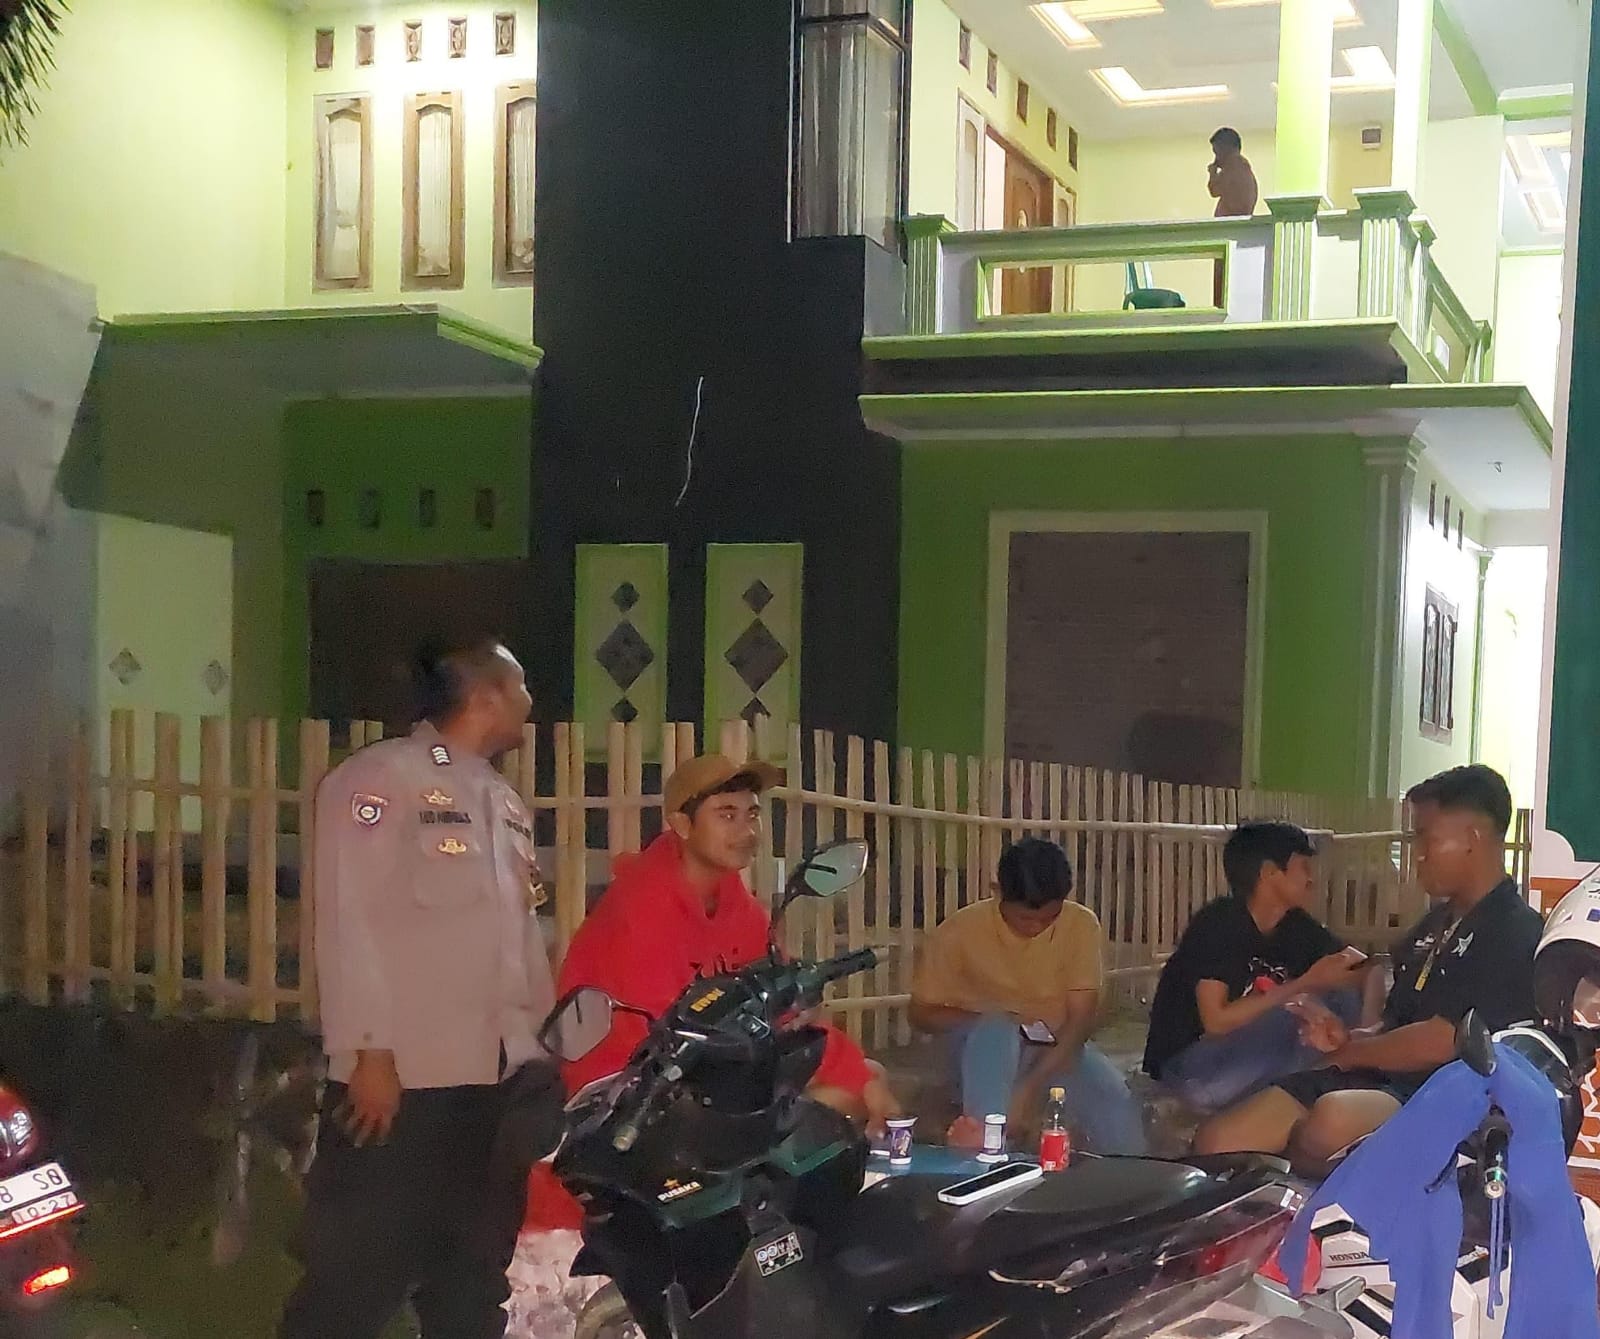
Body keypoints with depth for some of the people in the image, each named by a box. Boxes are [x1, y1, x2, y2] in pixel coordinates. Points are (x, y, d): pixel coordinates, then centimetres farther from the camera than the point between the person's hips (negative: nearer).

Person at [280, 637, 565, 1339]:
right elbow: (353, 920, -14)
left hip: (497, 1076, 8)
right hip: (403, 1075, -8)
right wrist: (371, 1050, -19)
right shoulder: (380, 778, -7)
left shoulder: (503, 801, 19)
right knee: (358, 1274, -3)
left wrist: (540, 1042, 13)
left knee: (473, 1273, 15)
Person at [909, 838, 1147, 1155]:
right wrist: (995, 1021, -22)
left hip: (1060, 1047, 1)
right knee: (996, 1032, -37)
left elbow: (1082, 1018, -15)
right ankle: (982, 1145, -45)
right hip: (984, 1045, -1)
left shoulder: (1081, 925, -11)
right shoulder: (958, 932, -15)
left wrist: (1032, 1087, -29)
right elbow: (922, 1013, -5)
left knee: (1115, 1104, -29)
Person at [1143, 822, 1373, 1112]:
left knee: (1343, 997, -8)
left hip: (1241, 1050, 7)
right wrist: (1306, 984, -24)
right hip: (1185, 1063, -7)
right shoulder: (1216, 925, -20)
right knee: (1292, 1016, -31)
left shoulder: (1298, 926, -1)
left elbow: (1364, 971, 0)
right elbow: (1216, 1021, -26)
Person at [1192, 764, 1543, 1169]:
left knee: (1333, 1120, -39)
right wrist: (1349, 1039, 2)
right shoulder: (1436, 924, 21)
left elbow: (1439, 1043, -15)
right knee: (1216, 1142, -14)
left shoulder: (1516, 935, -9)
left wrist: (1347, 1053, -1)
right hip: (1374, 1078, 8)